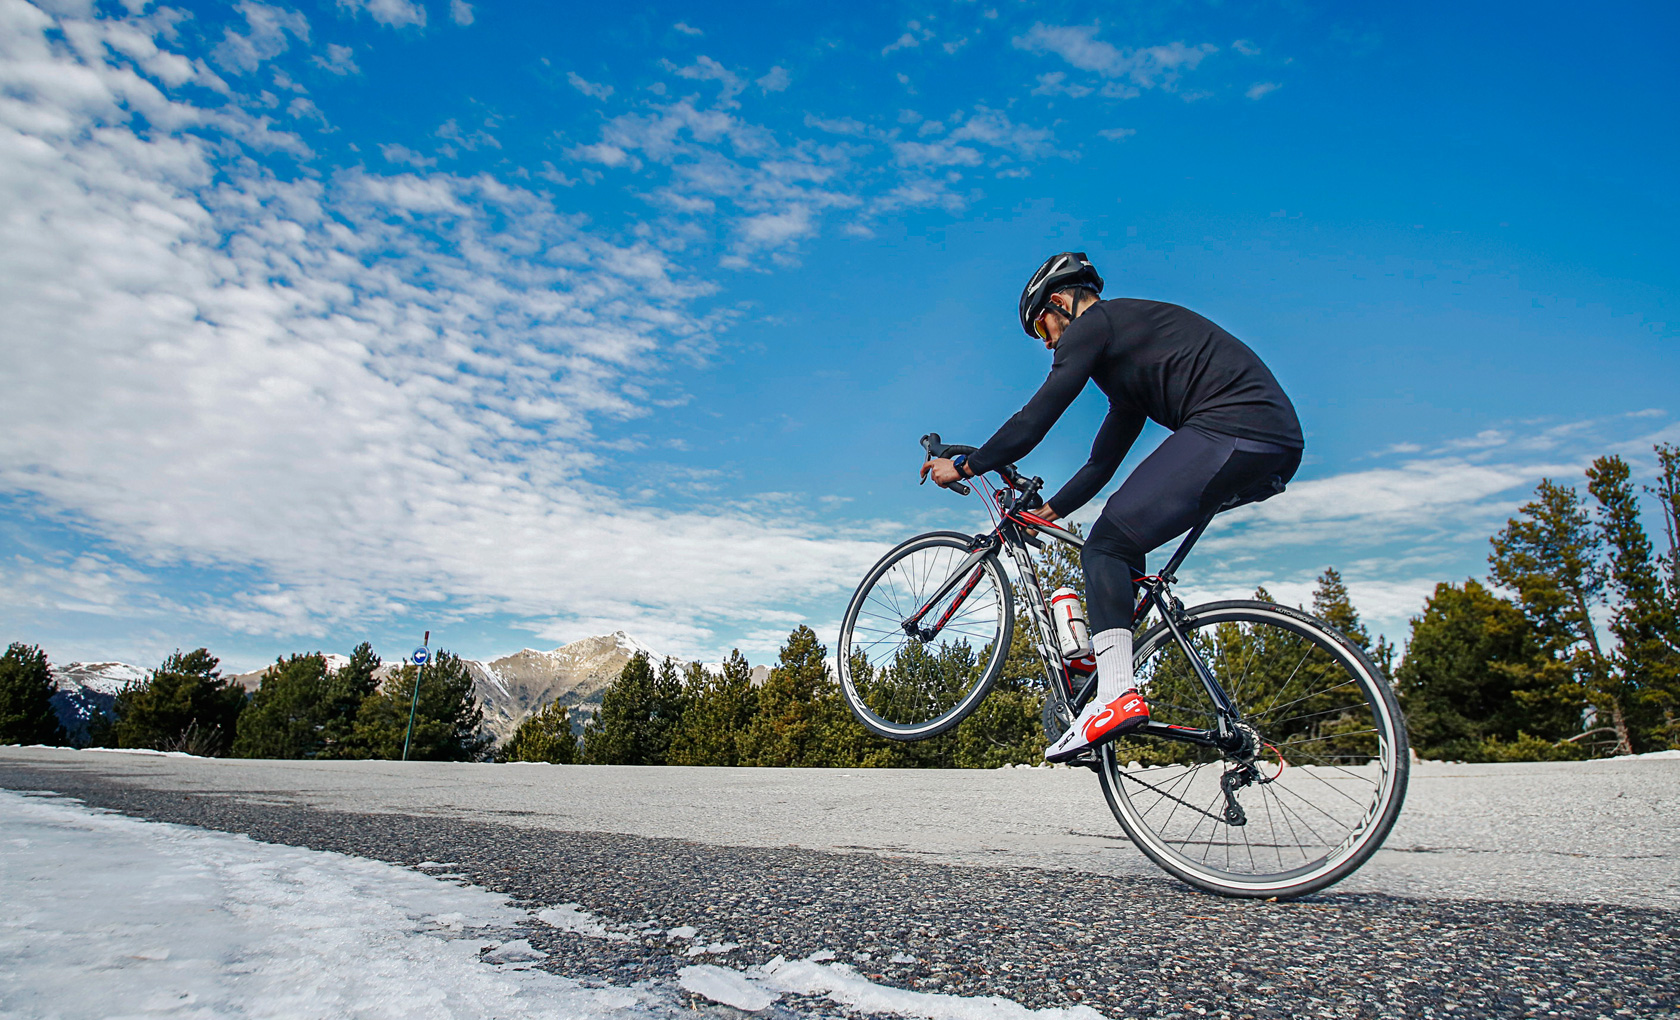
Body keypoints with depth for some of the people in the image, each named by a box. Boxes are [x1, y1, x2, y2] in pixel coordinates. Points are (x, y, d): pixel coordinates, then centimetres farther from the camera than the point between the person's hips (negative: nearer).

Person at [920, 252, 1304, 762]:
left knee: (1106, 547, -10)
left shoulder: (1092, 324, 2)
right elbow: (1103, 461, 32)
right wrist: (1045, 511, 34)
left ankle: (1118, 692, -20)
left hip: (1231, 430, -10)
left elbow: (1033, 422, -3)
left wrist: (963, 466, 10)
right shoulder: (1129, 332, 31)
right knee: (1124, 542, 20)